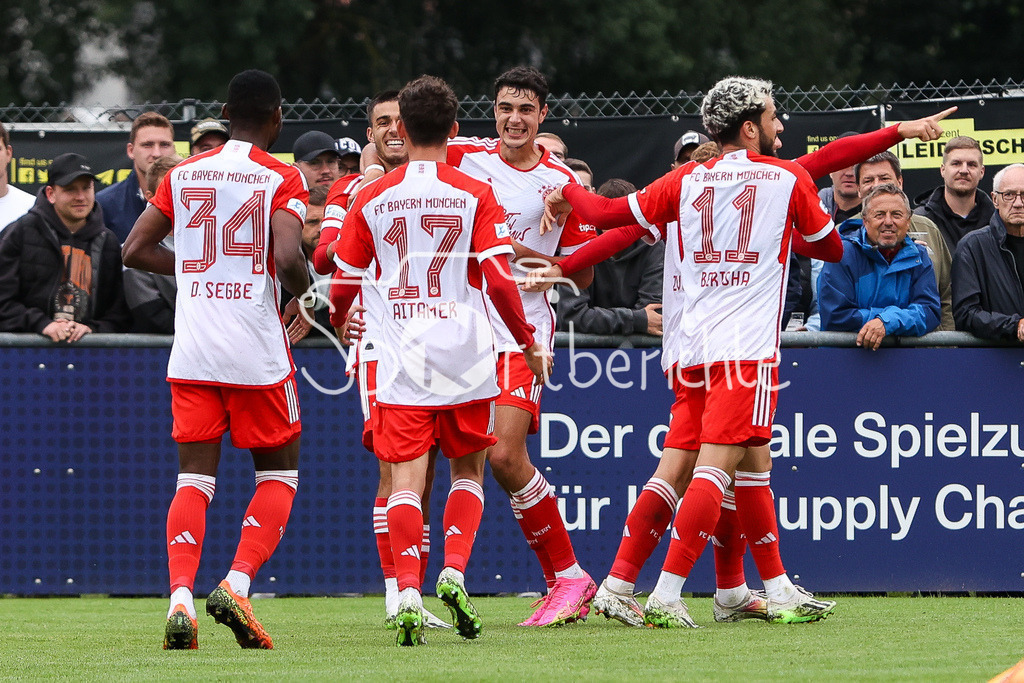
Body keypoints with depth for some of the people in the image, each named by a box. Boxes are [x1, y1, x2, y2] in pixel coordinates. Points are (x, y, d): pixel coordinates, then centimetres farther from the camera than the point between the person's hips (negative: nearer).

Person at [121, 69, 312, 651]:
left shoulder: (182, 175, 9)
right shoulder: (283, 179, -4)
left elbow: (135, 250, 9)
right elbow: (287, 258, -18)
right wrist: (305, 290, 3)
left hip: (192, 348, 3)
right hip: (257, 350, -3)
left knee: (194, 478, 5)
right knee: (279, 474, 11)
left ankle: (180, 598, -13)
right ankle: (237, 584, -9)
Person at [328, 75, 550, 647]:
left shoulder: (372, 199, 3)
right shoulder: (475, 196, -2)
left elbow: (345, 282, 10)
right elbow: (499, 278, -8)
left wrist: (336, 322, 32)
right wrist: (529, 343, 5)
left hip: (403, 358, 0)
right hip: (467, 356, 0)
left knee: (406, 478, -3)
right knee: (468, 471, 16)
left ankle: (409, 594, -19)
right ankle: (453, 573, -4)